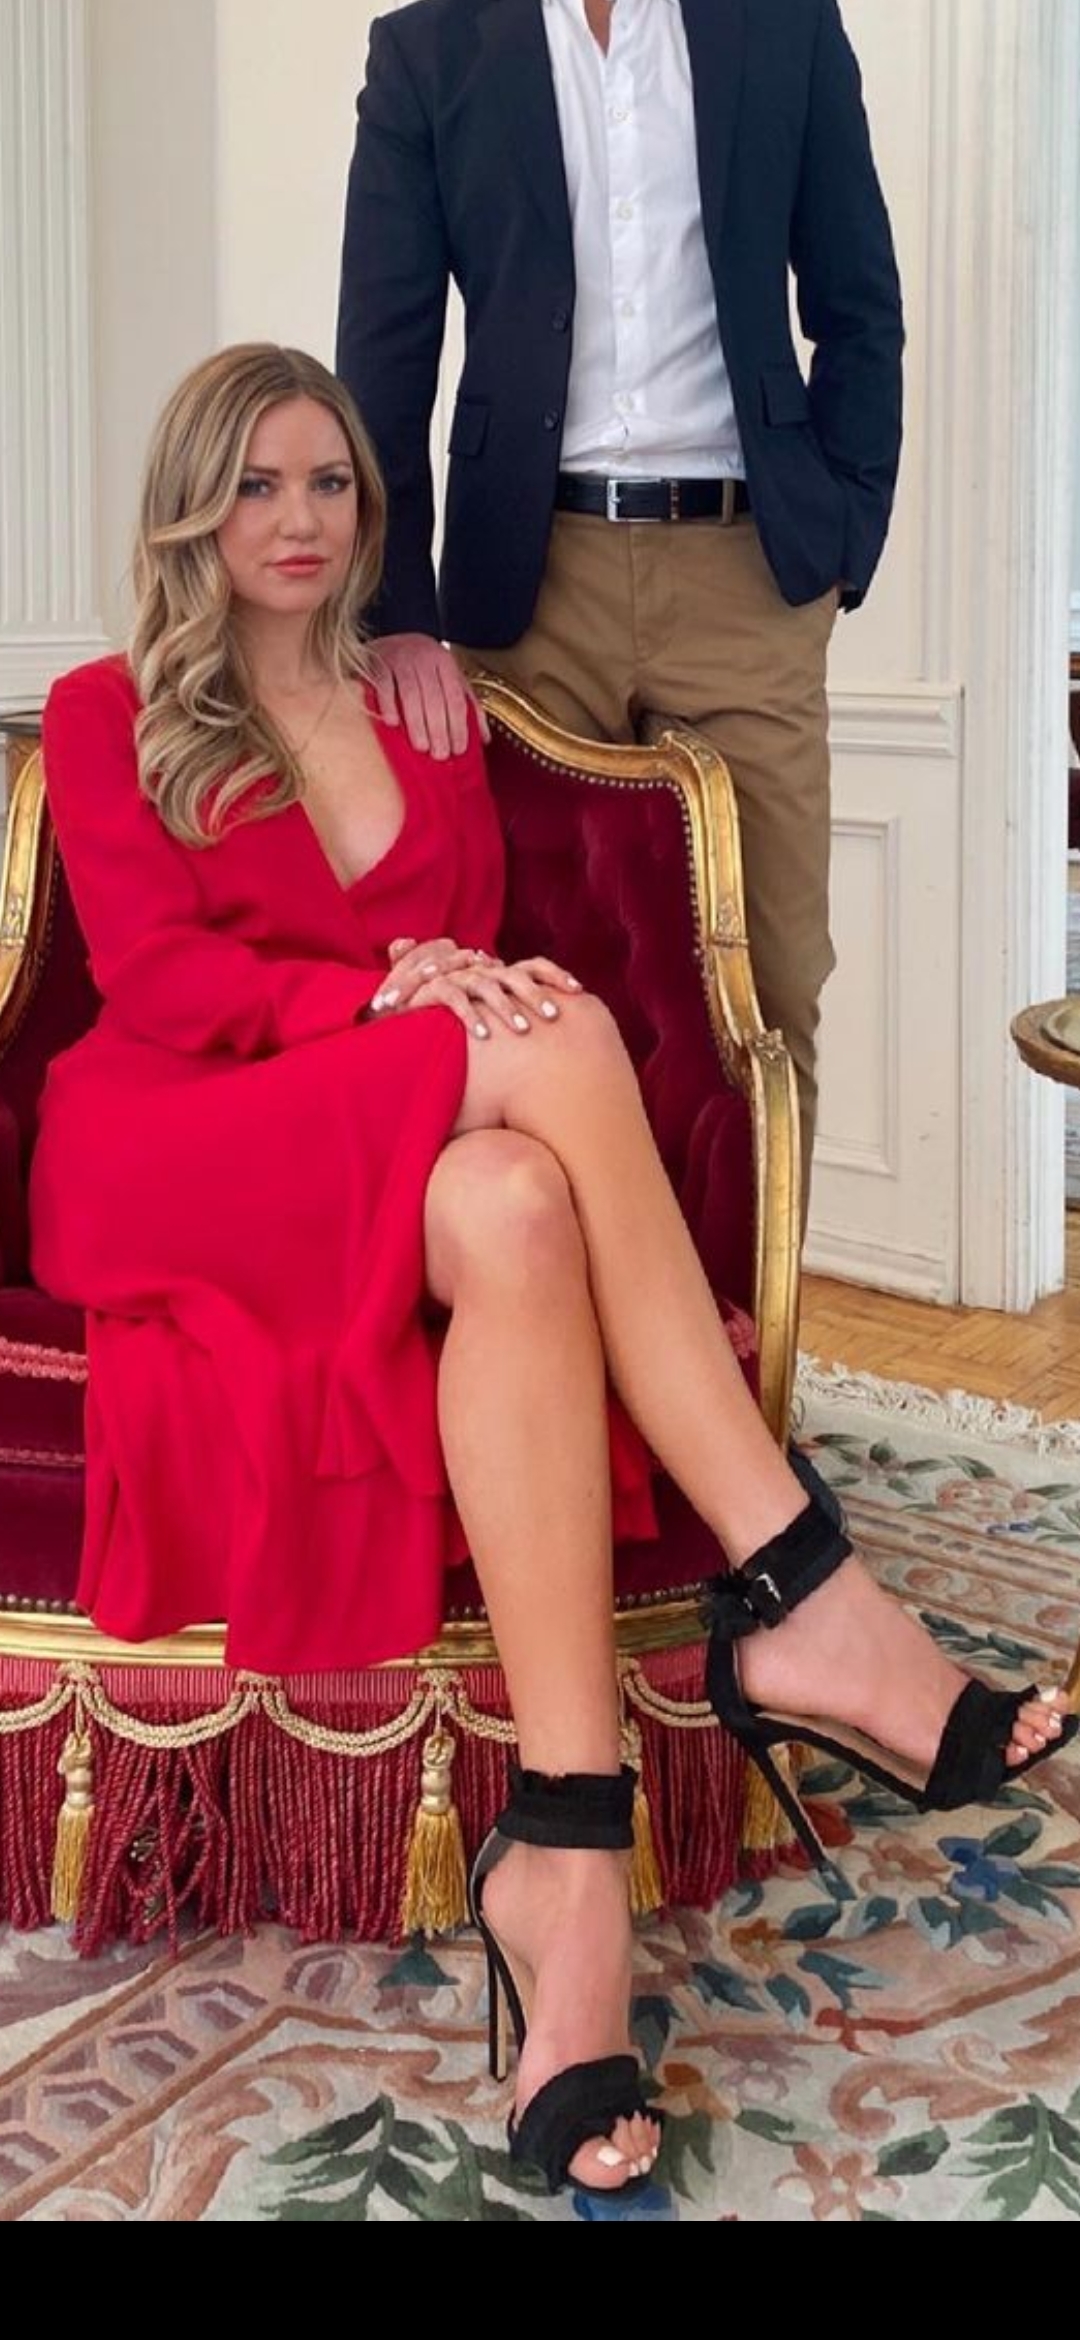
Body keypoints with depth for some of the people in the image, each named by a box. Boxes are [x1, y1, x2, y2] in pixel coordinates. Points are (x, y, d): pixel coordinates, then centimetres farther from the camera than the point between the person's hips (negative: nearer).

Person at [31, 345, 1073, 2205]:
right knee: (559, 1046, -34)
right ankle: (801, 1598, -38)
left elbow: (473, 956, 15)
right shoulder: (107, 714, 12)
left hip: (413, 1163, 4)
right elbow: (154, 976, -3)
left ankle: (567, 1852, -46)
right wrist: (382, 999, -19)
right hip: (177, 1149, -4)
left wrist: (482, 990, -11)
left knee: (514, 1217, -36)